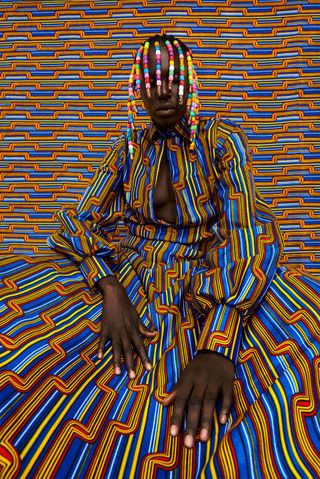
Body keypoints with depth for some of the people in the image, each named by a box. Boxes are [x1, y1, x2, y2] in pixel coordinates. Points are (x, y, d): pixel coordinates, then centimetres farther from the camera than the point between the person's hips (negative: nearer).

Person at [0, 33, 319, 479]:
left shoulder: (224, 141, -6)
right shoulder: (128, 148, 5)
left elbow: (244, 232, -19)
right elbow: (80, 221, 0)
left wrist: (217, 346, -35)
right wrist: (111, 290, -23)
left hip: (212, 283, 0)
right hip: (131, 275, 1)